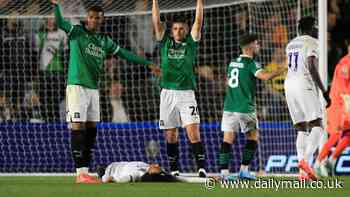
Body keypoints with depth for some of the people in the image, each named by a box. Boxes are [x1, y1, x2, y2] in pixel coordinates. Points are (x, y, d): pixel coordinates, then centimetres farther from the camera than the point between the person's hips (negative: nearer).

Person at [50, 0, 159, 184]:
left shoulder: (104, 40, 15)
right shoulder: (77, 32, -1)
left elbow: (124, 53, 22)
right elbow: (60, 23, -18)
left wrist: (147, 63, 24)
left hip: (93, 88, 7)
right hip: (77, 86, -7)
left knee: (91, 129, 6)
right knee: (78, 127, -10)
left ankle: (85, 171, 11)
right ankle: (80, 173, -13)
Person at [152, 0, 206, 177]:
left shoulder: (191, 43, 7)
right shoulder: (165, 42, 10)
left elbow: (198, 21, -1)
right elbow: (156, 21, 5)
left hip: (186, 93, -2)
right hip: (168, 94, 2)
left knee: (193, 132, -12)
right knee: (170, 135, 5)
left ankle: (201, 168, -16)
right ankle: (174, 170, 13)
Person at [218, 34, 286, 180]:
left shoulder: (232, 63, 13)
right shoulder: (250, 63, -9)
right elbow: (265, 76, -25)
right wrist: (283, 68, -19)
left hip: (229, 107, 5)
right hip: (245, 108, -5)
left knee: (228, 139, 1)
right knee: (253, 137, 11)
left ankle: (224, 171, -7)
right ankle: (244, 169, 6)